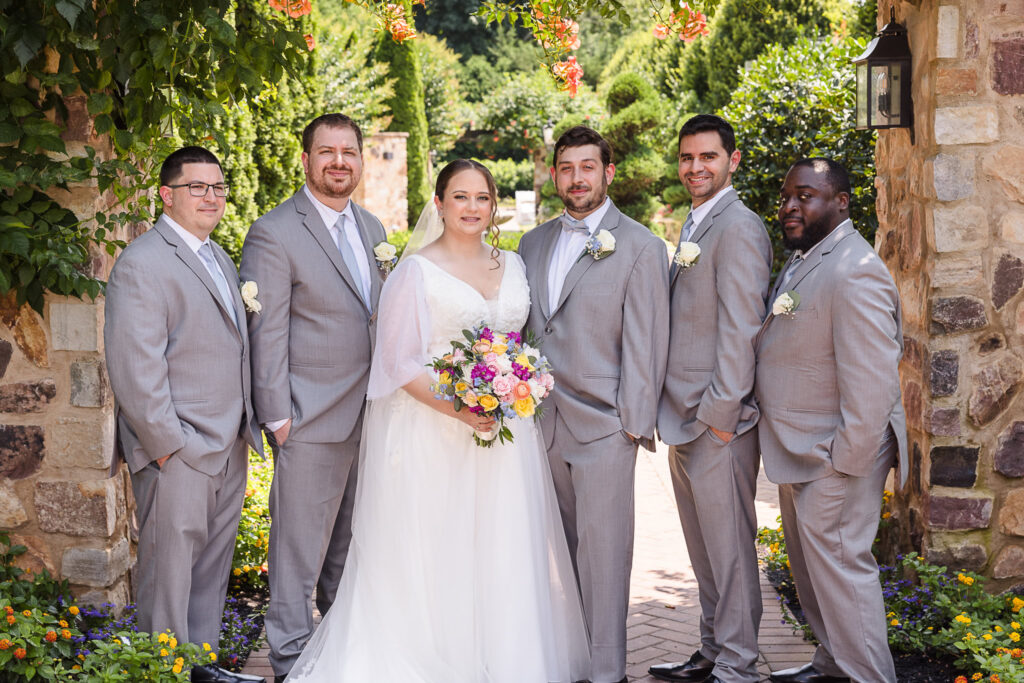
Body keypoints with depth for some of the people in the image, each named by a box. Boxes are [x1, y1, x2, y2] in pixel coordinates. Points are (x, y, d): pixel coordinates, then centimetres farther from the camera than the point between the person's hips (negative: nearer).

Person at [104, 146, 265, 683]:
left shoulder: (221, 260, 16)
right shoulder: (142, 263, -12)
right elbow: (134, 368, -18)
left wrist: (247, 426, 13)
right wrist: (167, 444, -18)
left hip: (229, 449, 8)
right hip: (178, 453, -8)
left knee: (212, 567, 16)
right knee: (169, 571, 1)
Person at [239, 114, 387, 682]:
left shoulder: (371, 227, 11)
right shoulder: (274, 234, -11)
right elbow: (267, 335, -13)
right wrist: (277, 416, -14)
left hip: (370, 415, 7)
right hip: (311, 420, -7)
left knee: (351, 549, 18)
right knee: (299, 552, 1)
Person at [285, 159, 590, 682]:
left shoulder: (512, 266, 13)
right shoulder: (416, 271, -3)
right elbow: (399, 359, -8)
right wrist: (454, 408, -20)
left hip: (506, 427, 5)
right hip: (432, 432, -5)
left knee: (504, 551, 6)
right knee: (434, 554, -2)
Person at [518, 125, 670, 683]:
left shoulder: (640, 247, -3)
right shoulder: (533, 243, 14)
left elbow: (645, 342, -6)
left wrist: (635, 423, -10)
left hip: (603, 423, -5)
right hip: (541, 421, 5)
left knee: (602, 549, -3)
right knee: (560, 547, 10)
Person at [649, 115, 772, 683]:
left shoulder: (738, 227, -13)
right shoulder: (693, 226, 17)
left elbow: (740, 328, -18)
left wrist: (719, 414, -19)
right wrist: (679, 412, 16)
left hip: (718, 421, -10)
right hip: (686, 420, 10)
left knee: (728, 546, -1)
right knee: (704, 548, 17)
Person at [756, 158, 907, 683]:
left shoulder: (853, 273, -23)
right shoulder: (803, 259, 10)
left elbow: (870, 383, -26)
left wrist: (848, 460, -23)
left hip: (835, 458, -10)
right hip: (799, 454, 10)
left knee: (839, 563, -3)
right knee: (809, 563, 20)